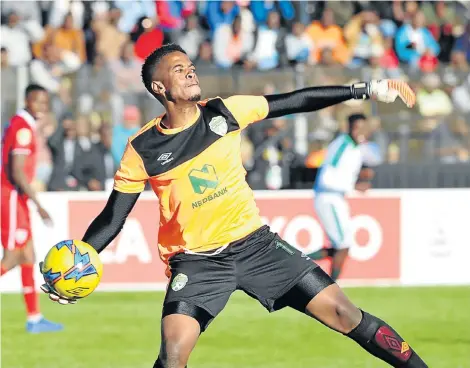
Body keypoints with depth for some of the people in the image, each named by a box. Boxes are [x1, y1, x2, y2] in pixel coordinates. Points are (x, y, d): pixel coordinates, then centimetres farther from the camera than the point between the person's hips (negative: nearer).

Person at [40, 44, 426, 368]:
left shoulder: (223, 113, -3)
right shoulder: (142, 149, -8)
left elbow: (295, 102, 3)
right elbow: (112, 218, -1)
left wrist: (367, 89, 0)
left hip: (255, 244, 2)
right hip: (195, 261, -2)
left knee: (343, 313, -5)